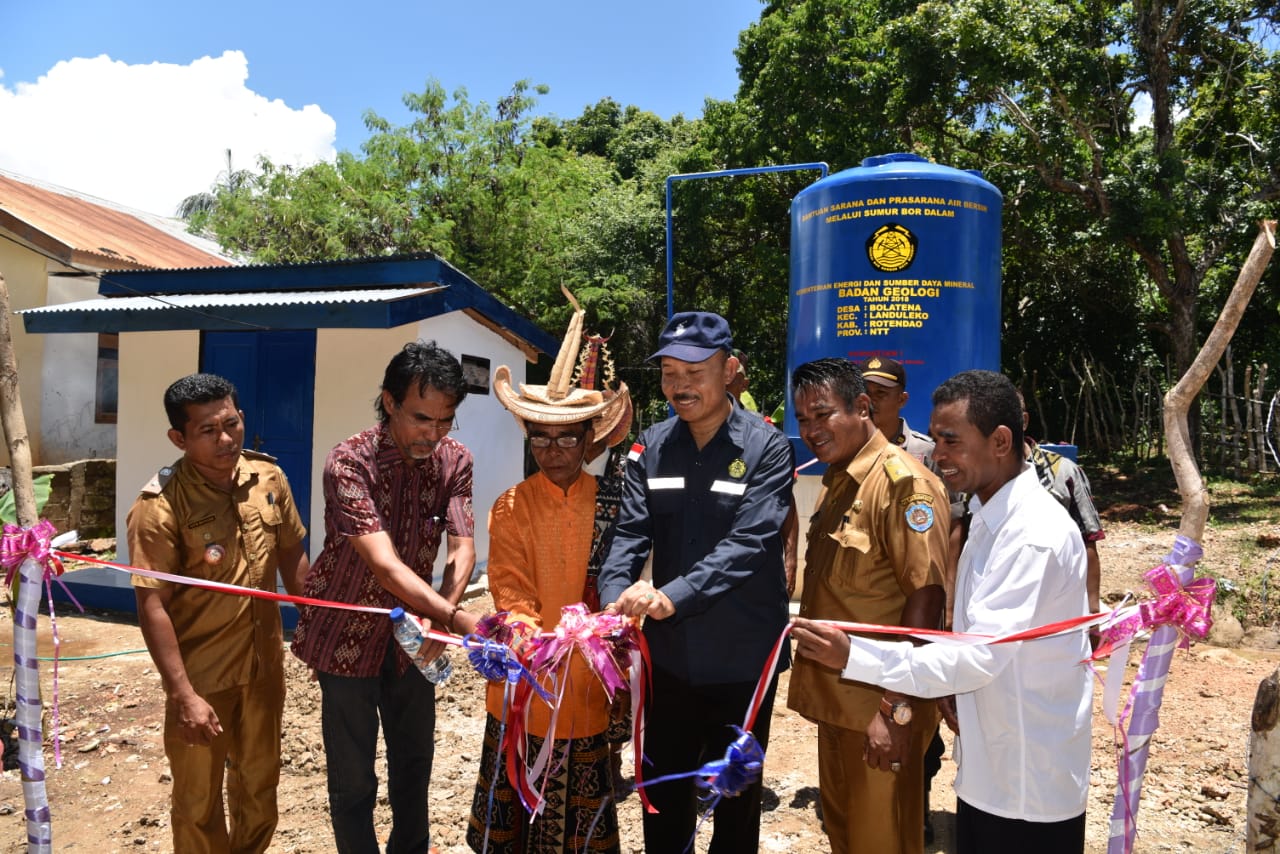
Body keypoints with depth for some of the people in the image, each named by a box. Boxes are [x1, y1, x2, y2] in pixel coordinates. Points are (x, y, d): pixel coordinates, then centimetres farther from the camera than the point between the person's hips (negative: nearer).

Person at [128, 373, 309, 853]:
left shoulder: (269, 478, -5)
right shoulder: (160, 506, -21)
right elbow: (152, 606, -19)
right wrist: (183, 694, -20)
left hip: (265, 664, 5)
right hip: (202, 675, -5)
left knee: (260, 781, 24)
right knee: (199, 801, 15)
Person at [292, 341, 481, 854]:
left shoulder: (454, 460, -10)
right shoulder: (349, 463, -25)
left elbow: (461, 549, -15)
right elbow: (385, 565, -34)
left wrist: (437, 623, -31)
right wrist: (457, 618, -43)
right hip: (349, 636, -4)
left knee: (414, 762, 18)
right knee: (352, 778, 8)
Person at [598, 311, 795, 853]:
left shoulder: (765, 447, -12)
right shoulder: (651, 447, 0)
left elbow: (748, 544, -21)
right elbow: (631, 534, -7)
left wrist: (673, 596, -33)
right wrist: (616, 599, -26)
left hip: (742, 657, -3)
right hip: (670, 654, 3)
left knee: (736, 795, 17)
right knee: (663, 793, 20)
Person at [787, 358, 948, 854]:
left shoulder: (902, 482, -18)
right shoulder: (837, 482, 10)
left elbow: (926, 595, -23)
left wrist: (898, 708, -23)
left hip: (881, 705, -8)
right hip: (836, 698, 8)